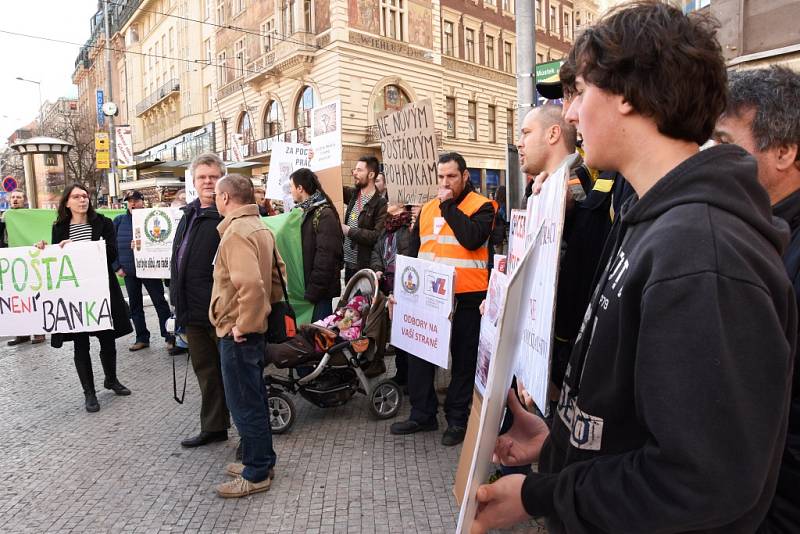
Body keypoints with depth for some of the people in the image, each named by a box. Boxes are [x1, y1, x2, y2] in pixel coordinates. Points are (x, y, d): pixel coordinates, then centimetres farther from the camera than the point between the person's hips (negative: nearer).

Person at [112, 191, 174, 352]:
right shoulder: (119, 221, 8)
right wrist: (117, 266, 1)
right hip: (129, 271, 4)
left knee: (160, 302, 0)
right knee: (135, 305, 11)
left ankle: (169, 336, 6)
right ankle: (142, 338, 22)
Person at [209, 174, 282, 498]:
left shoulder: (236, 232, -20)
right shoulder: (259, 227, 9)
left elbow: (251, 283, -33)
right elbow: (276, 271, 16)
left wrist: (243, 325, -22)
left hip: (237, 333, -10)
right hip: (253, 326, 10)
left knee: (244, 403, 2)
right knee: (253, 398, 18)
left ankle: (256, 474, 15)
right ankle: (261, 461, 32)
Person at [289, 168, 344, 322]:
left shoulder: (324, 214, -14)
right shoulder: (302, 211, 12)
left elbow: (325, 257, -19)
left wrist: (313, 291, -19)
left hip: (320, 291, -8)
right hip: (302, 285, 8)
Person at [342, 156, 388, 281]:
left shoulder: (381, 203, -14)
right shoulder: (353, 194, 5)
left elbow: (377, 236, -22)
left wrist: (349, 231, -18)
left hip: (366, 266, -6)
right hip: (348, 263, 6)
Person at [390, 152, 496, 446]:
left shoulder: (481, 207, -5)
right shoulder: (428, 208, 12)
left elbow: (471, 238, -24)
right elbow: (414, 249, 18)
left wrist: (449, 205, -16)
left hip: (466, 298, -5)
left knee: (463, 358, 8)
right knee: (419, 353, 11)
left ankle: (457, 419, 23)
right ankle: (422, 414, 27)